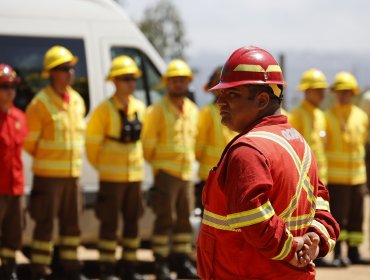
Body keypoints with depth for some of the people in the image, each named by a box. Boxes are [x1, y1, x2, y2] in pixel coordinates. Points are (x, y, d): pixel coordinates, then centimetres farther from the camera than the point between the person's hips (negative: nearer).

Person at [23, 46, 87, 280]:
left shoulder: (77, 100, 9)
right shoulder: (41, 103, -13)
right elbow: (30, 141, -7)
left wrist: (75, 161, 14)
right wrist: (46, 160, 3)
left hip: (73, 173, 6)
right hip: (48, 175, -6)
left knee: (72, 222, 13)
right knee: (45, 223, -2)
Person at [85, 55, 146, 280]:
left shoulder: (140, 108, 7)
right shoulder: (105, 109, -10)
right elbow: (92, 141, -5)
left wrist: (139, 162, 15)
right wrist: (101, 165, 4)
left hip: (135, 175, 5)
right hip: (112, 177, -5)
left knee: (133, 222, 10)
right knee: (110, 223, 0)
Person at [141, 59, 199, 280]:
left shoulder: (193, 111, 11)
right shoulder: (158, 111, -7)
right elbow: (148, 142, -4)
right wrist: (155, 163, 3)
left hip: (186, 172, 6)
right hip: (166, 172, -6)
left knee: (184, 218, 10)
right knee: (165, 219, -5)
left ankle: (183, 261, 17)